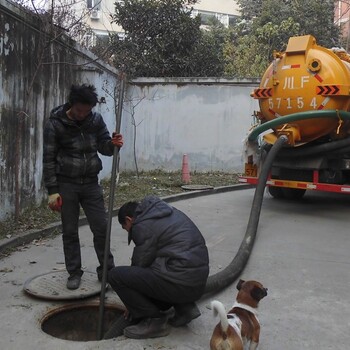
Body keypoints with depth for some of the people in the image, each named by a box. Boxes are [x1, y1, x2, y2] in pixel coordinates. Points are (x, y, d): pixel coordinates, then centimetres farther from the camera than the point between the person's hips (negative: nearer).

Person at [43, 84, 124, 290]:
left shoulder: (96, 120, -2)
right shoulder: (55, 124, -10)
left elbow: (103, 147, 6)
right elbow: (49, 159, -8)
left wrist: (113, 144, -19)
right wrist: (52, 191, -12)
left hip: (91, 183, 3)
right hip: (66, 184, -2)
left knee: (102, 227, 3)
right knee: (70, 232, 6)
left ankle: (107, 269, 19)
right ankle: (74, 273, 21)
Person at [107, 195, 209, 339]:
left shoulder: (143, 225, -7)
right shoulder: (167, 211, 19)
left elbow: (141, 264, 0)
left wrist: (132, 307, 16)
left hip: (181, 282, -9)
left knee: (115, 275, -5)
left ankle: (154, 320, 2)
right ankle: (184, 306, 17)